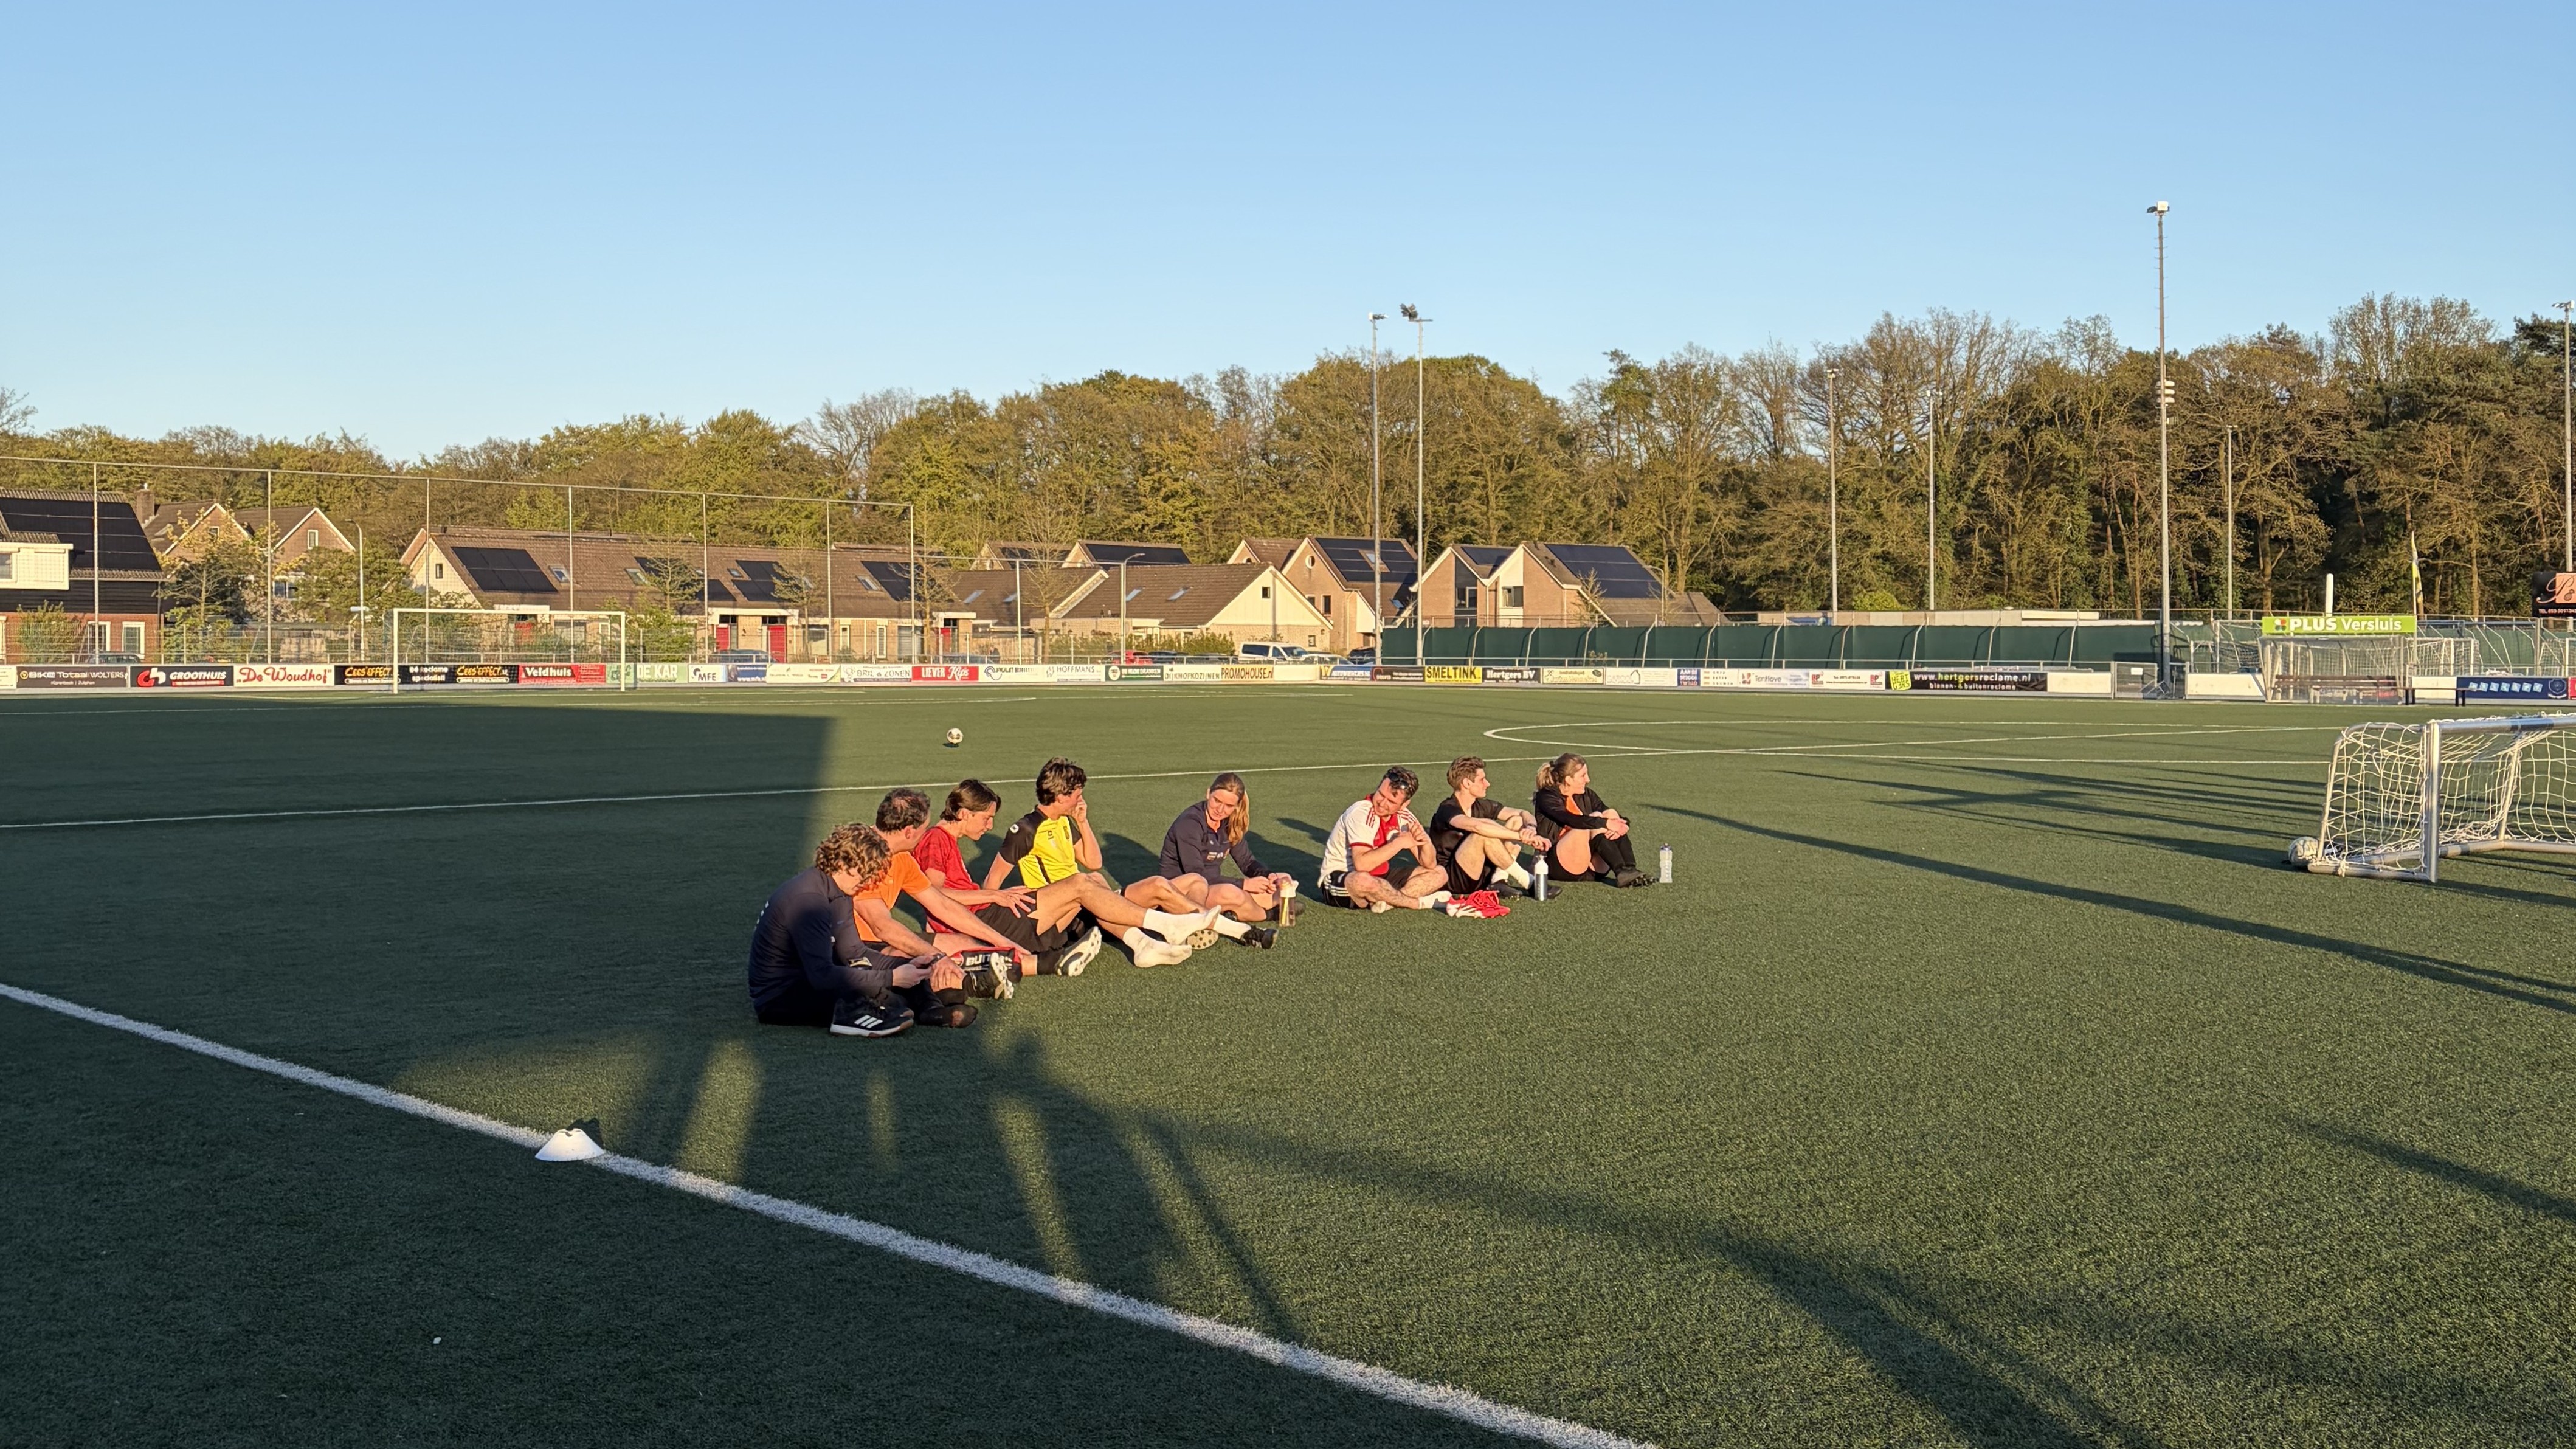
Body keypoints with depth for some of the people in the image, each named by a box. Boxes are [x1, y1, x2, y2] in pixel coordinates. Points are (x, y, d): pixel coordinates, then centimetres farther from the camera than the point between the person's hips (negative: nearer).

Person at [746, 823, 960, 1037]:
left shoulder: (838, 895, 6)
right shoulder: (808, 899, -25)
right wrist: (891, 978, -31)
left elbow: (853, 952, 5)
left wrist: (905, 967, -10)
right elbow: (822, 975, -32)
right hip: (777, 1000, -10)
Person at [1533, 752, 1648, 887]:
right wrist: (1606, 823, -35)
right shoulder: (1547, 798, -8)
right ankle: (1621, 871, -36)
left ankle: (1630, 870, -29)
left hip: (1590, 866, 7)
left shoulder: (1586, 795, 12)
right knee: (1595, 820, -25)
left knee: (1612, 815, -13)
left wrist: (1620, 824, -23)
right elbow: (1572, 820, -27)